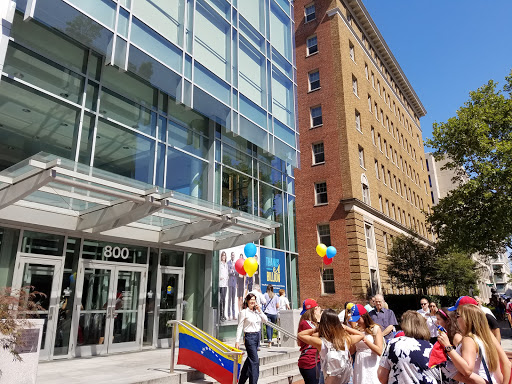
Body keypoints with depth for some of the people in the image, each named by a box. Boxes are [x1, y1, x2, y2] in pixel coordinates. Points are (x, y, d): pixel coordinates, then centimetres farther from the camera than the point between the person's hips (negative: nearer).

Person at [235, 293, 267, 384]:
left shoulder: (257, 311, 9)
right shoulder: (244, 312, -6)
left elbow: (265, 320, 6)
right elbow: (240, 327, -6)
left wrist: (259, 310, -3)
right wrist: (237, 341, -10)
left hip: (257, 336, 6)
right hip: (249, 337, -6)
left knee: (250, 359, 16)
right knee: (255, 361, -10)